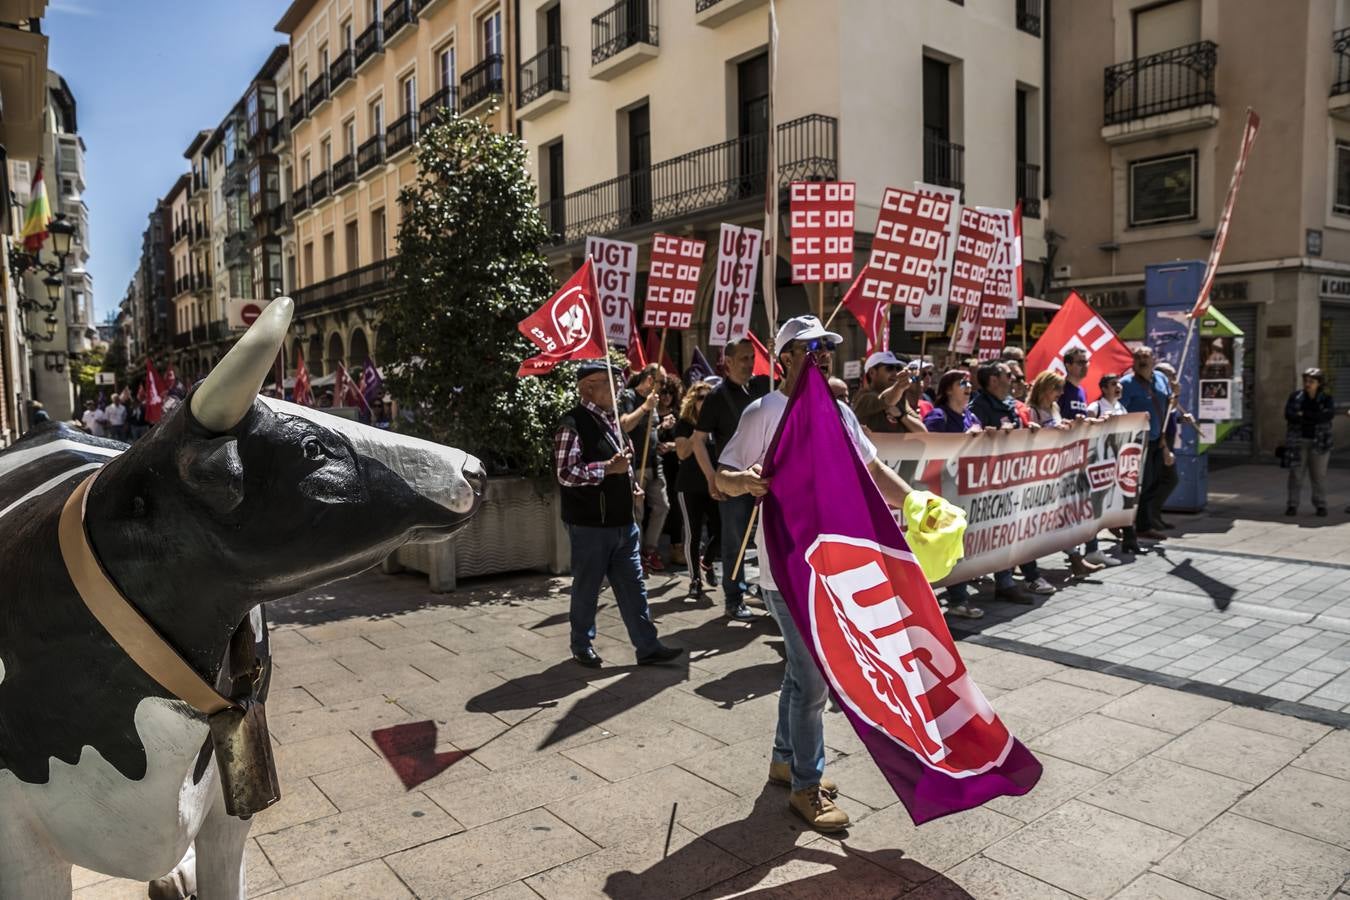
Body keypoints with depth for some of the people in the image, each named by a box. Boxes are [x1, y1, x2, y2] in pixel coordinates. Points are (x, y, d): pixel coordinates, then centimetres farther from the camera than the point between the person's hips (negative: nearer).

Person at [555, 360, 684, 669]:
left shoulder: (610, 418, 13)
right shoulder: (574, 424, -15)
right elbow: (566, 473, -23)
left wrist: (631, 483, 11)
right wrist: (608, 468, -25)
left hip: (622, 521, 8)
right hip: (590, 524, -8)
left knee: (633, 586, 10)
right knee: (587, 588, 8)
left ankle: (647, 646, 17)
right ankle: (582, 646, 26)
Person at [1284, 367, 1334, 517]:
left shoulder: (1326, 399, 2)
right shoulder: (1295, 397, 3)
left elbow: (1330, 414, -16)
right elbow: (1289, 415, -11)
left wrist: (1304, 415, -18)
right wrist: (1316, 419, -17)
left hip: (1318, 441, 0)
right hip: (1298, 440, 0)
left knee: (1319, 474, 3)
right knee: (1296, 473, 0)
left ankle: (1320, 505, 12)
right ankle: (1292, 505, 4)